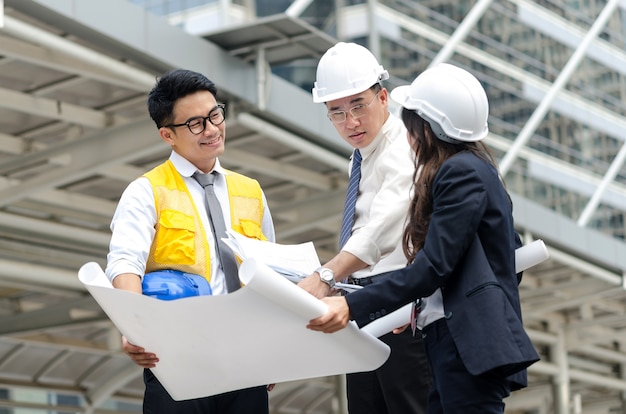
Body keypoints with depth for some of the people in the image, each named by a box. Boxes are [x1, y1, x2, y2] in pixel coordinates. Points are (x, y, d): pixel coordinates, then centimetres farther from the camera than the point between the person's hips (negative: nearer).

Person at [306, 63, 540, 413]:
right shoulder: (475, 168, 19)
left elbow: (433, 266, -19)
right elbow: (512, 260, 23)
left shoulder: (461, 172, -11)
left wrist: (353, 308, -23)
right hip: (456, 342, 10)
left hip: (469, 344, -10)